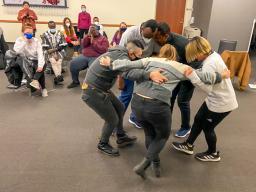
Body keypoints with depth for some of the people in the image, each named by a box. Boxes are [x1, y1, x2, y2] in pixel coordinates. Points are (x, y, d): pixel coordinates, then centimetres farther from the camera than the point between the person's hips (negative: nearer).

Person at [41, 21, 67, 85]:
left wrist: (55, 49, -11)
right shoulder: (45, 34, 6)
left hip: (59, 51, 1)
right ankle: (59, 76, -41)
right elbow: (45, 47, -1)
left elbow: (63, 45, 3)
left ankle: (57, 77, -37)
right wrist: (53, 54, -14)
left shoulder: (60, 33, 8)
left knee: (59, 62, -28)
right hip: (49, 52, 0)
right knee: (53, 61, -30)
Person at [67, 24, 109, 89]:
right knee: (73, 63, -15)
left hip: (96, 58, -5)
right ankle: (75, 81, 5)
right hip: (85, 56, 5)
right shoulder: (89, 36, 22)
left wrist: (93, 42, -9)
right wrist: (88, 35, -3)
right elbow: (83, 45, 7)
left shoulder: (103, 39, 7)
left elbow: (103, 50, -8)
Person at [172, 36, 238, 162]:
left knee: (207, 127, 10)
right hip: (217, 99, 9)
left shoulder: (209, 64, -29)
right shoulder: (213, 55, 1)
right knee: (198, 119, 16)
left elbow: (207, 88, -36)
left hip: (221, 103, -9)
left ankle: (213, 154, 36)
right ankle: (188, 146, 34)